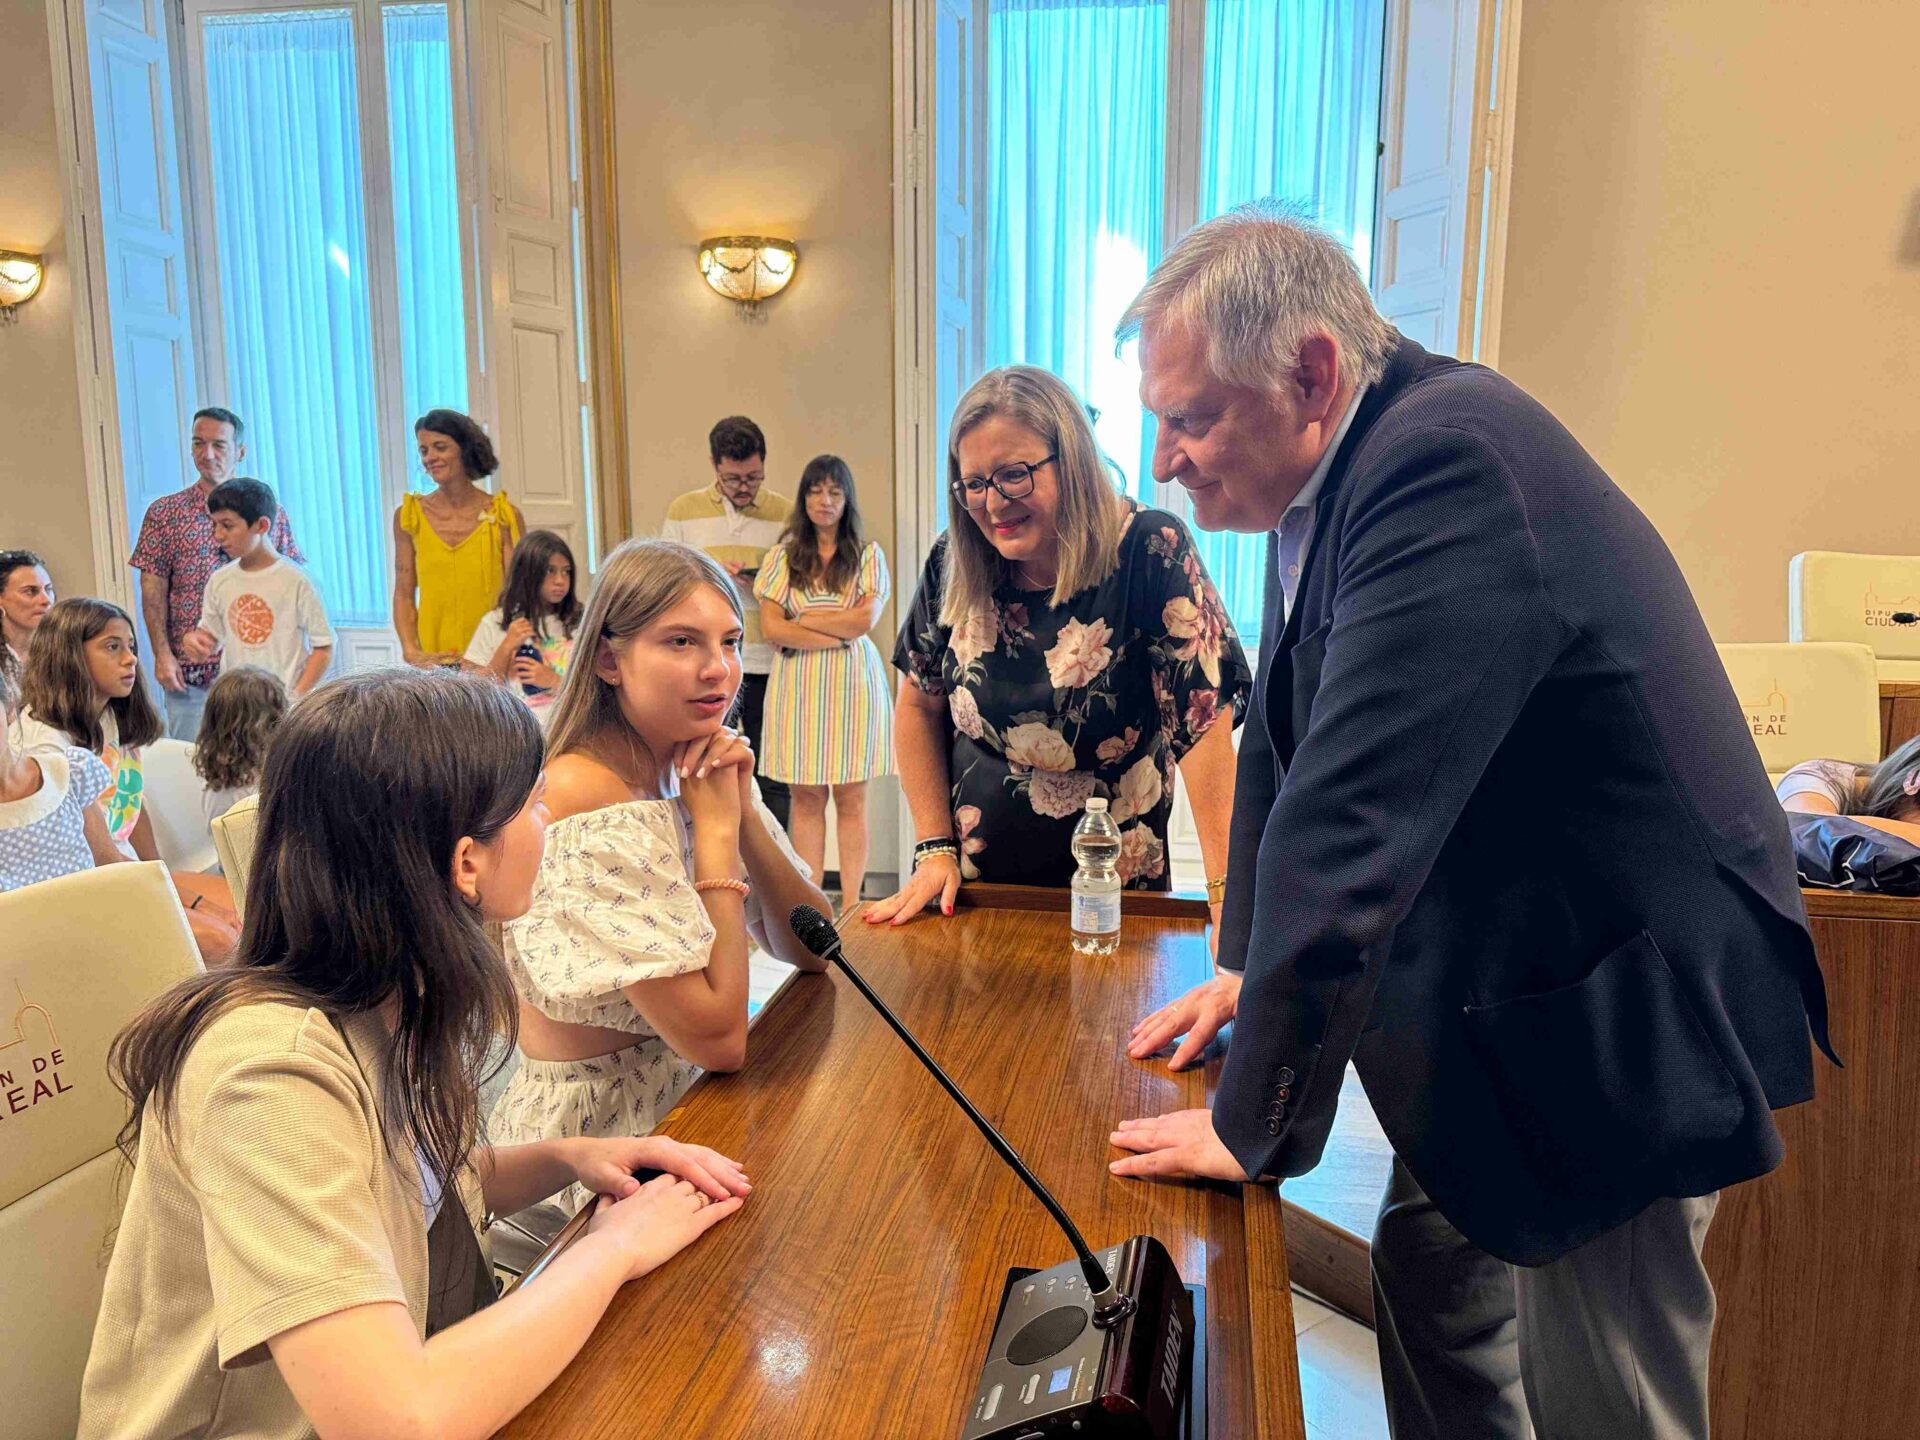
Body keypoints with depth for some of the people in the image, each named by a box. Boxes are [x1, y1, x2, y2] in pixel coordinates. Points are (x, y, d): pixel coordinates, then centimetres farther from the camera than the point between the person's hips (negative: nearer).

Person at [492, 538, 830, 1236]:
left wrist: (743, 808, -14)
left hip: (691, 1095, 7)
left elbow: (810, 949, 0)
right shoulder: (582, 800, -25)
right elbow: (717, 1037, -26)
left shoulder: (692, 773, 1)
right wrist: (715, 826, -20)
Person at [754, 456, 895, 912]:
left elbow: (865, 619, -7)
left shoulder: (867, 554, 6)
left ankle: (851, 904, 9)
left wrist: (803, 620, -4)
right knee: (806, 798, 3)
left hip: (852, 685, -1)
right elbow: (771, 628, -3)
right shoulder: (784, 554, 7)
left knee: (851, 799, 2)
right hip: (797, 685, 1)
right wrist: (837, 636, -8)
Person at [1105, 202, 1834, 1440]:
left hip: (1618, 1003, -9)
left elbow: (1351, 816, -33)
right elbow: (1283, 746, 10)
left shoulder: (1452, 460, -29)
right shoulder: (1336, 471, 1)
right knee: (1429, 1271, 22)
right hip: (1488, 980, 9)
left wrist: (1258, 1125, -23)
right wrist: (1252, 970, 8)